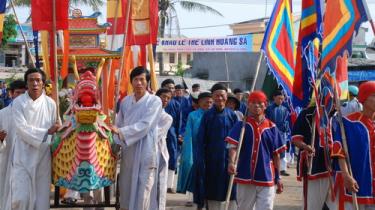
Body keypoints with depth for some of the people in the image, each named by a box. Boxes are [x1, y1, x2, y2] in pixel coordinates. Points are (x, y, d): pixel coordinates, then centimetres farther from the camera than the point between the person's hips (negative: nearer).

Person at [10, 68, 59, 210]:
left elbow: (57, 129, 3)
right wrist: (47, 132, -13)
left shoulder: (50, 104, 0)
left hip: (43, 157, 2)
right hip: (23, 157, -2)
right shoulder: (18, 103, -5)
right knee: (21, 198, -8)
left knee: (42, 197, 5)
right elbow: (22, 128, -13)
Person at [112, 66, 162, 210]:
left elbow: (144, 125, -16)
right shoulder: (125, 101, 10)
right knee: (126, 188, 8)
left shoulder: (155, 101, -6)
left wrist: (120, 131, -22)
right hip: (127, 151, 5)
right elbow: (118, 125, 11)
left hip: (145, 152, -5)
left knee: (142, 190, -4)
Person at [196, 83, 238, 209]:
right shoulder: (207, 116, 1)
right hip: (212, 160, 0)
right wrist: (201, 161, -6)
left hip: (229, 157, 0)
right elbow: (201, 141, 1)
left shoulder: (232, 115, 3)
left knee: (232, 191, -1)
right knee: (213, 193, 5)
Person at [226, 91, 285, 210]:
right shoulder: (242, 125, -1)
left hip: (266, 178, 0)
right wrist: (231, 162, -32)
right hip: (245, 177, 0)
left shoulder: (271, 127, 3)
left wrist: (278, 178, 8)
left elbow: (276, 154, 8)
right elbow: (233, 145, -13)